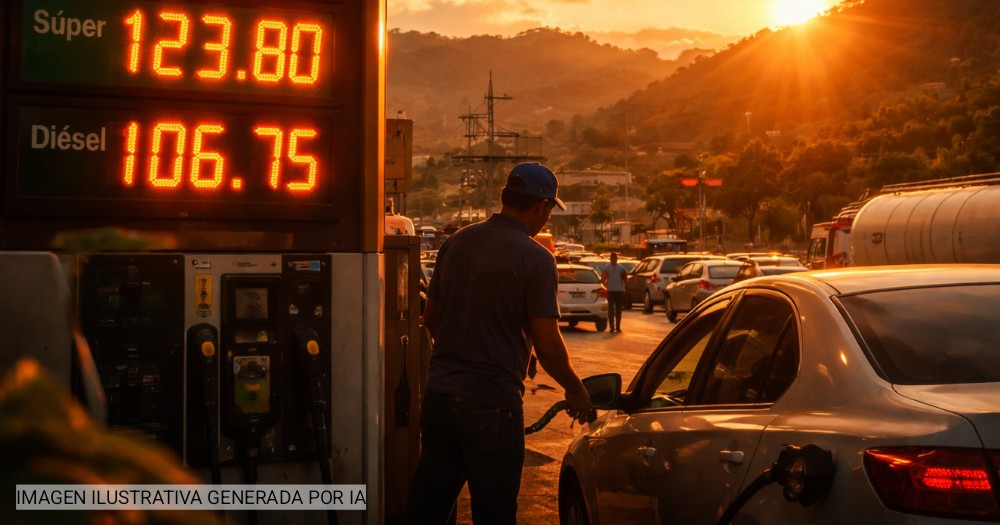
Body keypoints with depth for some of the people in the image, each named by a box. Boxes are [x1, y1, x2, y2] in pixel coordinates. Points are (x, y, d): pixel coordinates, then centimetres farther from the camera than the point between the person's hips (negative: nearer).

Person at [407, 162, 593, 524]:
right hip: (492, 405, -6)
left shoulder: (456, 243, 6)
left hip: (438, 396, 6)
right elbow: (547, 346, -15)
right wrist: (575, 390, 3)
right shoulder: (535, 259, -12)